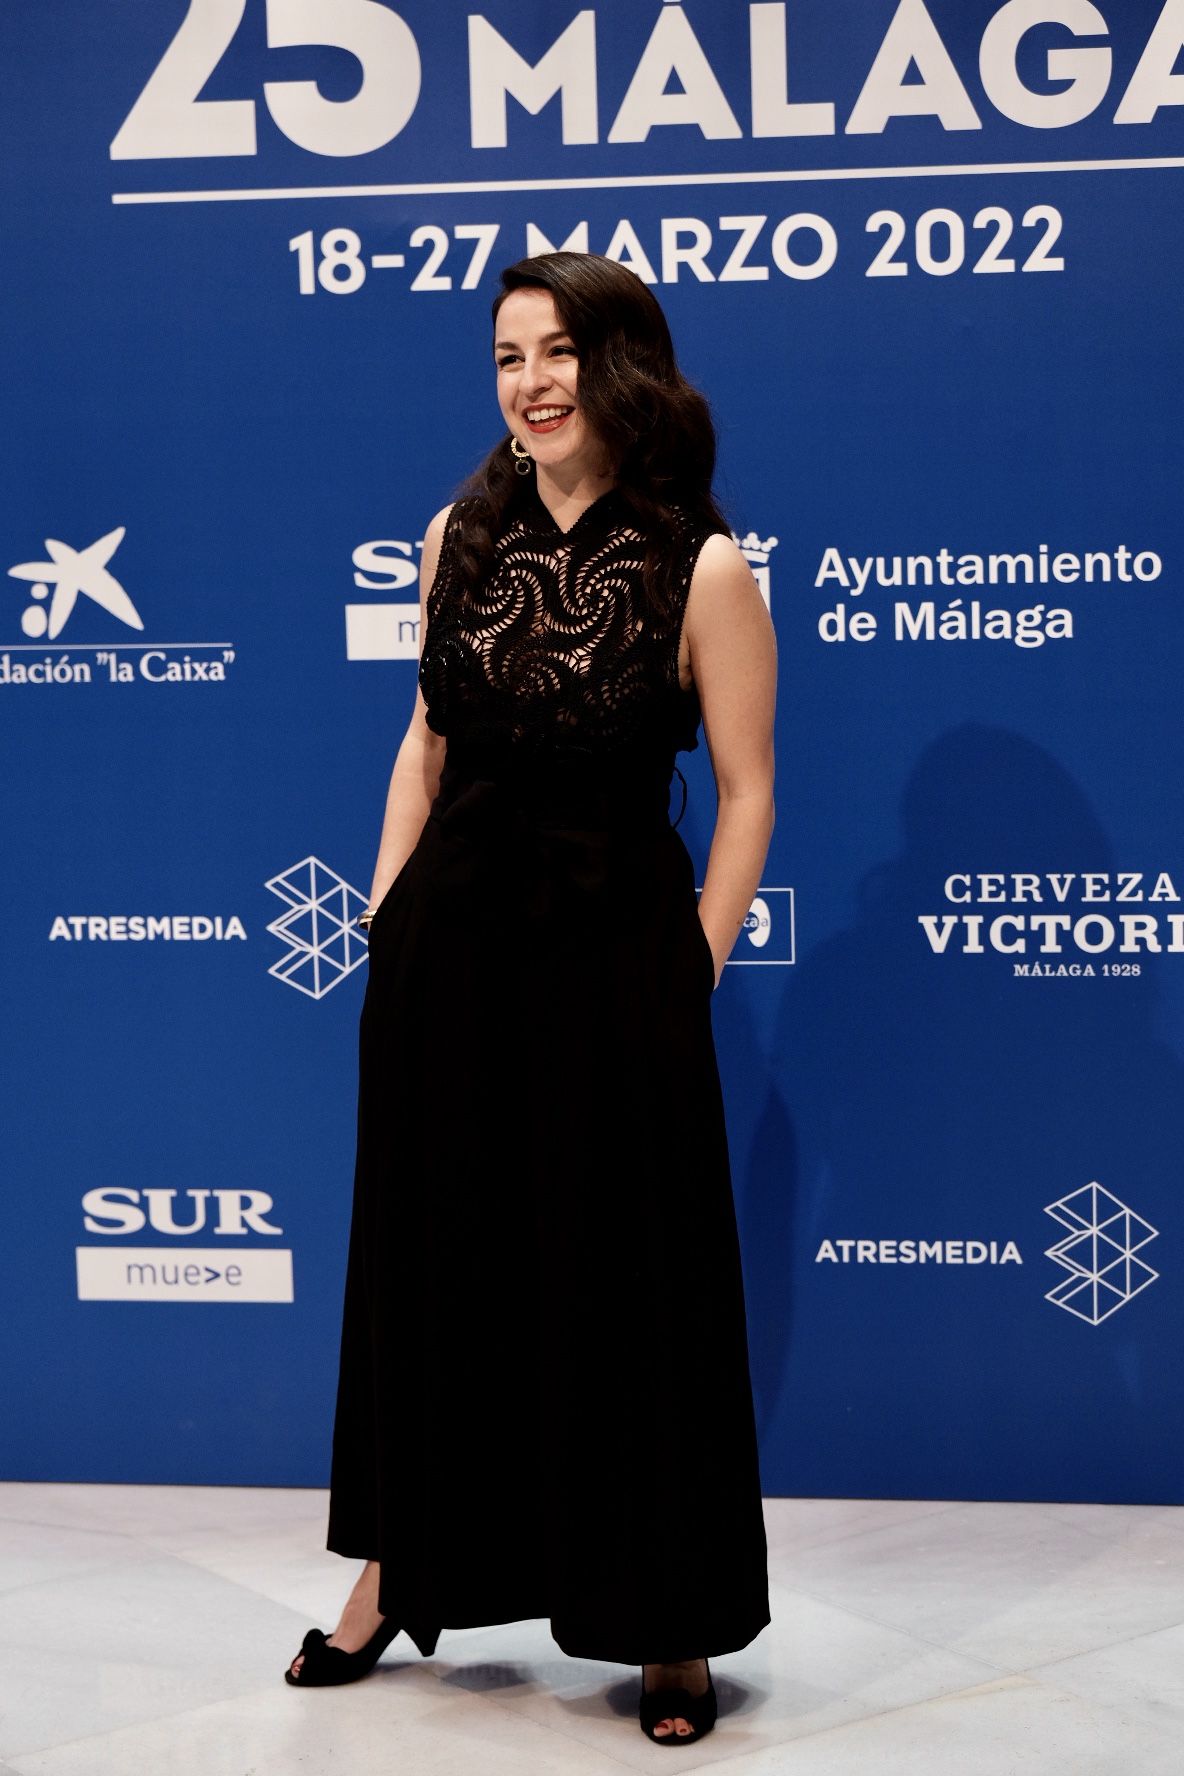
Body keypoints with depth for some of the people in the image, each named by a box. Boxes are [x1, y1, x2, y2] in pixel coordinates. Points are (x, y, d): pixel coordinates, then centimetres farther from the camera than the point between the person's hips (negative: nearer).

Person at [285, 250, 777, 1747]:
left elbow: (745, 792, -7)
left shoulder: (700, 570, -10)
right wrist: (387, 910, 7)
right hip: (445, 947, 5)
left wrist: (688, 976, -8)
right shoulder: (462, 537, 5)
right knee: (425, 1262, 15)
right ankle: (399, 1572, 33)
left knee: (631, 1286, 4)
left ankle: (672, 1627, 21)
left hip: (613, 957, -4)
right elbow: (428, 740, 12)